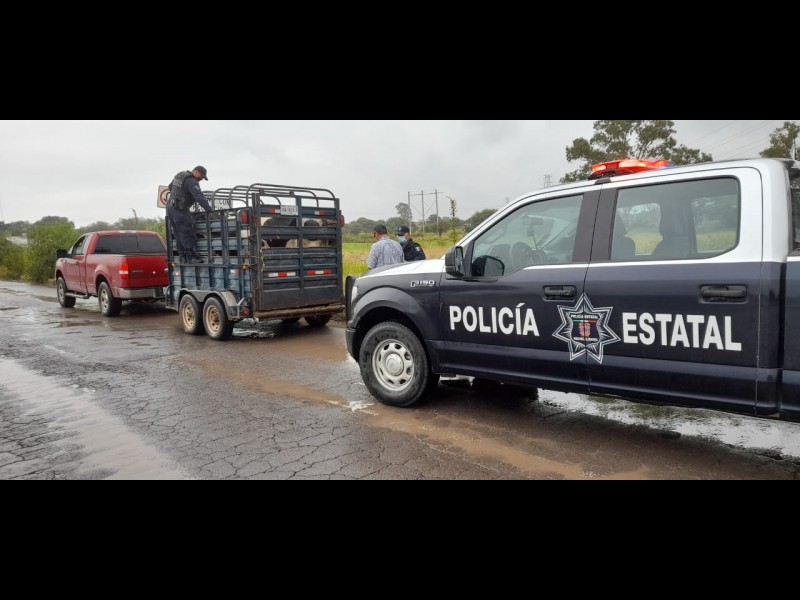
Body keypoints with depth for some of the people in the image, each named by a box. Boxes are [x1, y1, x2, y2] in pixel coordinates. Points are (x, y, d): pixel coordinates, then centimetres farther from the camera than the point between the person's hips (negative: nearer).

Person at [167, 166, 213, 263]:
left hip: (170, 207, 10)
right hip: (180, 209, -10)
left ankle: (183, 256, 13)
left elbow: (170, 187, 29)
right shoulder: (191, 181, -17)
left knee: (178, 233, 11)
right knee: (187, 233, -7)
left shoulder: (179, 175, 14)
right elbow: (199, 197, -28)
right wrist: (209, 209, -31)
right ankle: (191, 256, -8)